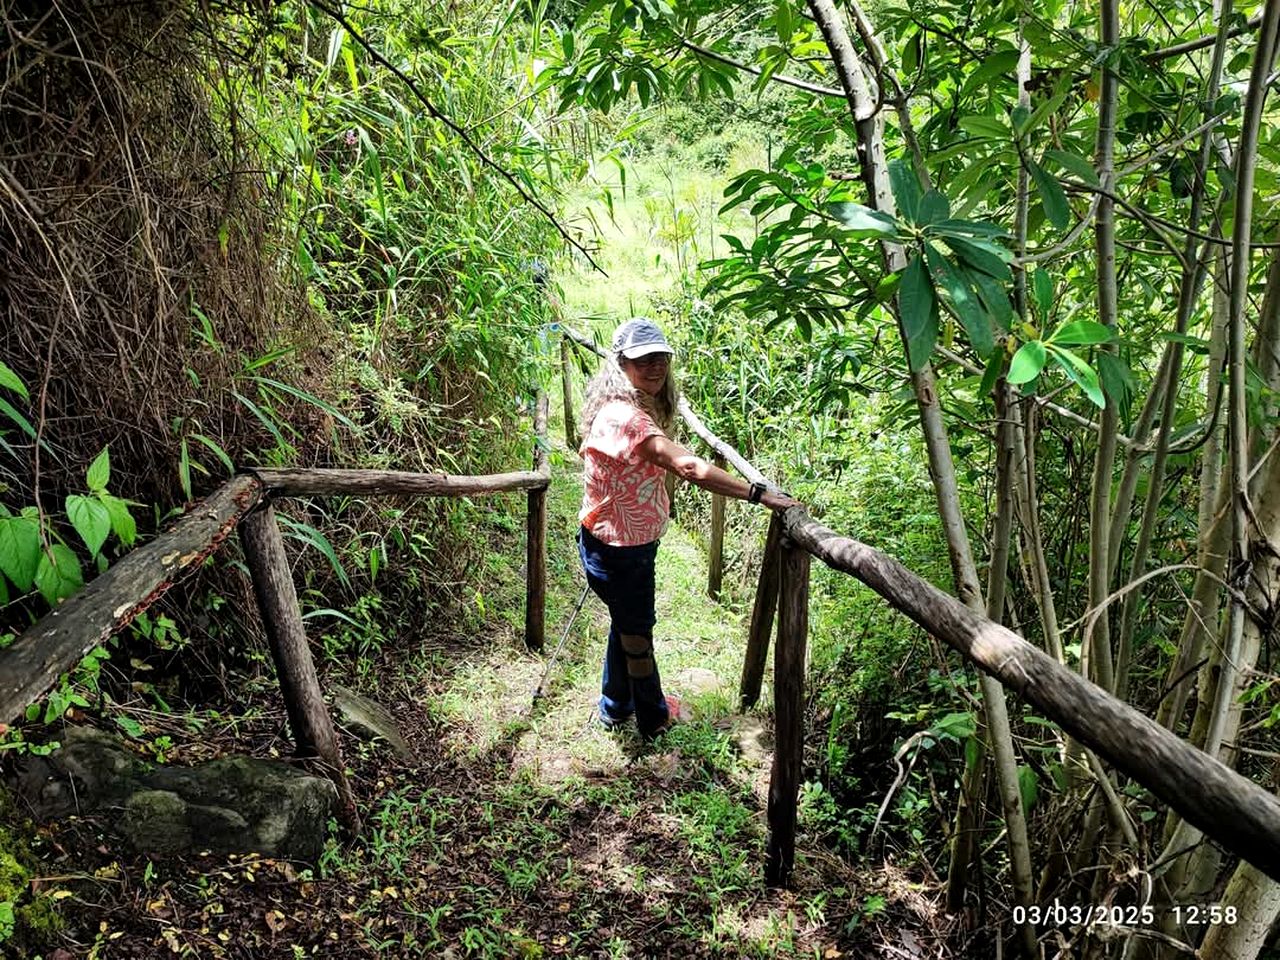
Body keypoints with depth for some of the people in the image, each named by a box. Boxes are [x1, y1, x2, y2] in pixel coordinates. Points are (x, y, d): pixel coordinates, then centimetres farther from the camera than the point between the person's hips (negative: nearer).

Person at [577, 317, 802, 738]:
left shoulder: (640, 410, 3)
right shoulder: (623, 415, -31)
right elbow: (687, 466, -42)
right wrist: (759, 493, -43)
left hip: (631, 545, 10)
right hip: (616, 550, -9)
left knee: (627, 625, 25)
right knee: (637, 633, 11)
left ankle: (615, 707, 45)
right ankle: (655, 718, 34)